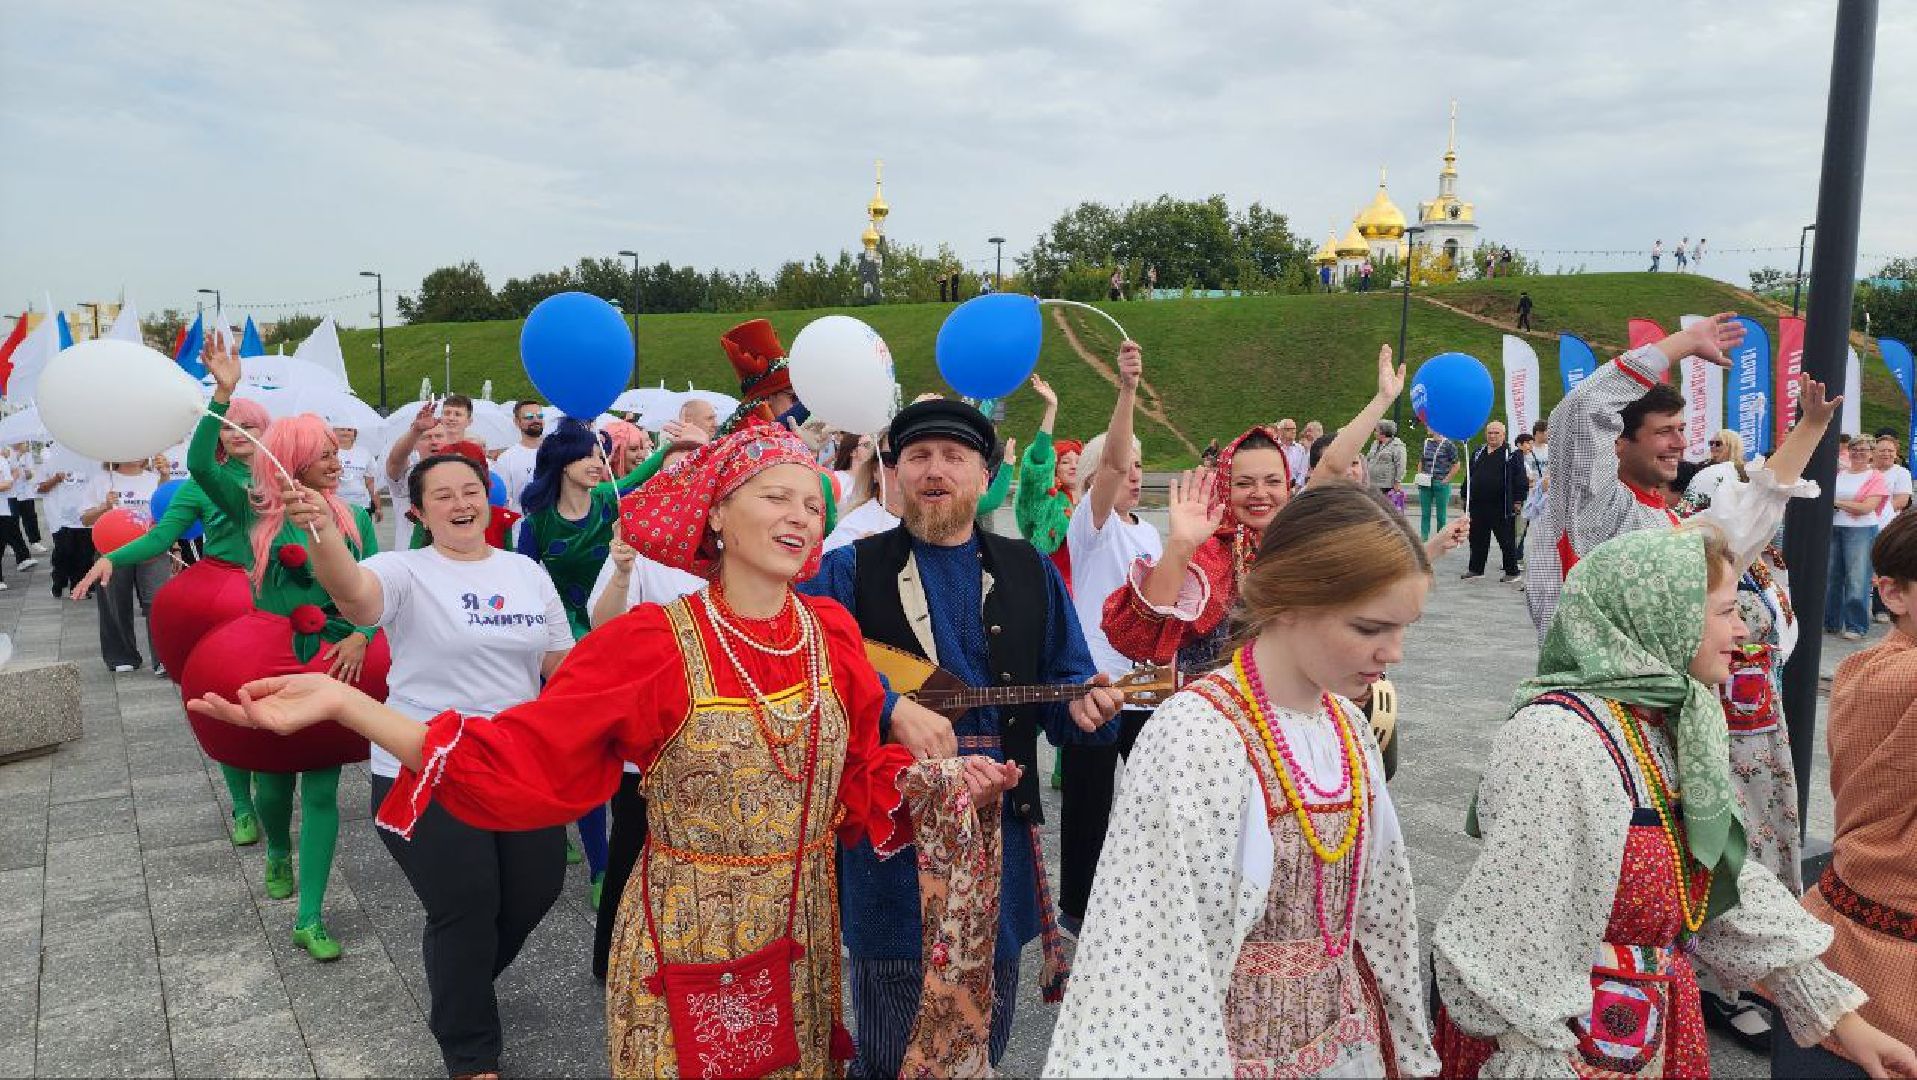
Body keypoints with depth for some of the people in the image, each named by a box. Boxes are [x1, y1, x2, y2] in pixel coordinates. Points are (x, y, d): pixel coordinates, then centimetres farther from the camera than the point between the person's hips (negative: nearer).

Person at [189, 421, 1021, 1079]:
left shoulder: (832, 633, -4)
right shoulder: (650, 645, -18)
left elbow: (860, 780, 5)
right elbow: (515, 761, -22)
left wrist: (944, 781, -13)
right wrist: (343, 706, -31)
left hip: (804, 944, 4)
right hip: (687, 949, -4)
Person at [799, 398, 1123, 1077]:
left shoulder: (1029, 574, 8)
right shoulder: (850, 571, 0)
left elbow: (1067, 681, 9)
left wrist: (1082, 705, -13)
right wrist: (892, 709, -26)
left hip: (1000, 829, 3)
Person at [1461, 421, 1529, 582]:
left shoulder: (1512, 455, -3)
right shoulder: (1478, 453, 14)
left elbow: (1520, 479, -6)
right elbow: (1469, 476, 19)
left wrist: (1518, 500, -12)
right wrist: (1466, 497, 15)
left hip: (1502, 507, -5)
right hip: (1478, 505, 5)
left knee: (1507, 540, 2)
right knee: (1477, 539, 11)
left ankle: (1512, 572, 10)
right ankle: (1475, 569, 22)